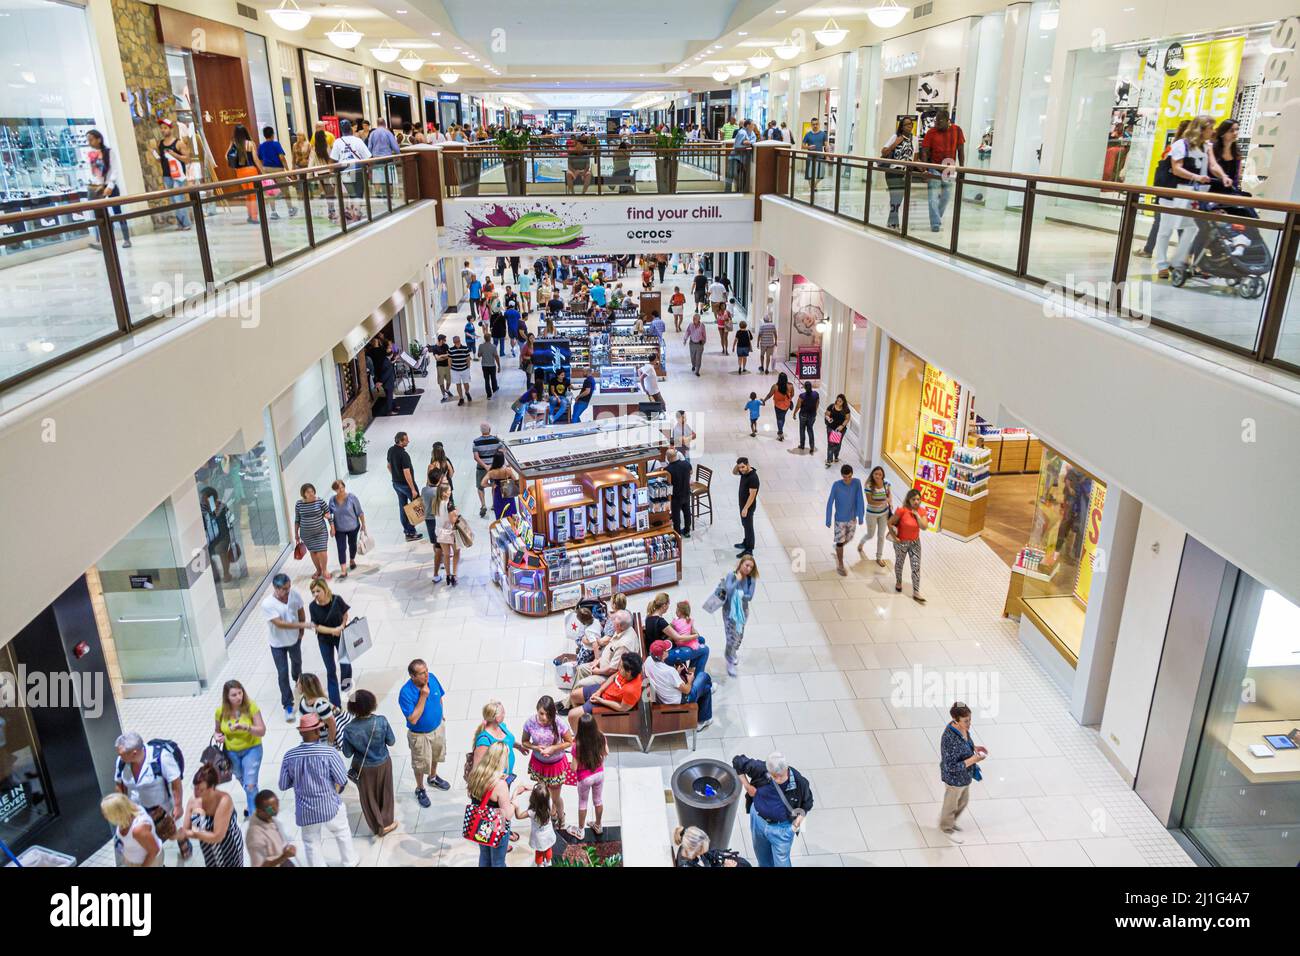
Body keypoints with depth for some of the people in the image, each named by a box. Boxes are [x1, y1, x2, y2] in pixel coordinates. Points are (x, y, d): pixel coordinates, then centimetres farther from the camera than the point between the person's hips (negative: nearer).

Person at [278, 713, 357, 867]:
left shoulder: (289, 756, -12)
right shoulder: (329, 752, -20)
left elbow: (283, 785, -2)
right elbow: (342, 781, -15)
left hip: (305, 810, 1)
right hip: (330, 806, -1)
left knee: (312, 843, 19)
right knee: (342, 833, 25)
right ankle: (349, 863, 42)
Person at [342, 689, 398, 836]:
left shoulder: (349, 729, -26)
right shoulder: (381, 721, -27)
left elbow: (347, 753, -13)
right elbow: (391, 741, -12)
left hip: (363, 768, 0)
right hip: (383, 763, 0)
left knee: (369, 797, 23)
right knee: (385, 793, 24)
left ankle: (378, 827, 38)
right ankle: (386, 823, 39)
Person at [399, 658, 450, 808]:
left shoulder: (432, 678, -19)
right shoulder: (405, 693, -34)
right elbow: (413, 720, -34)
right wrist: (423, 697, -38)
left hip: (438, 727, 5)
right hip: (420, 735, -5)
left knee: (436, 756, 29)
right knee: (421, 764, 18)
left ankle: (432, 777, 57)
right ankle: (420, 789, 44)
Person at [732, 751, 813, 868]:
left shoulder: (799, 782, -27)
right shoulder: (760, 769, -28)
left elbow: (807, 802, -6)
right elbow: (737, 761, -14)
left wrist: (801, 816, -21)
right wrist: (747, 785, -14)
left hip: (782, 828, -2)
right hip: (758, 820, 3)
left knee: (781, 862, 13)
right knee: (762, 857, 28)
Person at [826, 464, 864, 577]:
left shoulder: (857, 483, -15)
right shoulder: (836, 485, -22)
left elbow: (859, 500, -10)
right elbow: (830, 503, -15)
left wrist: (860, 517, -8)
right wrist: (828, 520, -11)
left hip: (852, 518, 3)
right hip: (840, 519, -3)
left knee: (849, 538, 20)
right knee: (840, 542, 4)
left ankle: (837, 547, 51)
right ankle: (840, 566, 21)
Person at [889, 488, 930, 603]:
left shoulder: (921, 512, -8)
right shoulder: (902, 510, -22)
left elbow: (924, 527, -20)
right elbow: (890, 523, -16)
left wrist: (917, 514, -22)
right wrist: (894, 537, -15)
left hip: (915, 542, 3)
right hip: (901, 542, -3)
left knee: (916, 567, 0)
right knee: (899, 563, 19)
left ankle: (916, 593, 5)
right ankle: (898, 582, 47)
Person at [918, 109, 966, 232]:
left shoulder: (956, 130, -4)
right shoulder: (931, 132, -9)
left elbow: (960, 150, 1)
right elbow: (924, 152, -10)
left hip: (950, 168, 3)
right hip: (934, 168, -3)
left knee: (946, 196, 10)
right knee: (933, 197, -9)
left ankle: (937, 218, 28)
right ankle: (935, 224, -6)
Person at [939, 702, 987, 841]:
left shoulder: (962, 728, -12)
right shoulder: (949, 739, -39)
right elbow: (951, 767, -32)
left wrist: (975, 748, -8)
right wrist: (973, 760, -33)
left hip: (964, 775, 8)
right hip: (954, 778, -8)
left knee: (963, 801, 30)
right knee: (951, 804, 21)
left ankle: (949, 821, 57)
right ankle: (947, 829, 49)